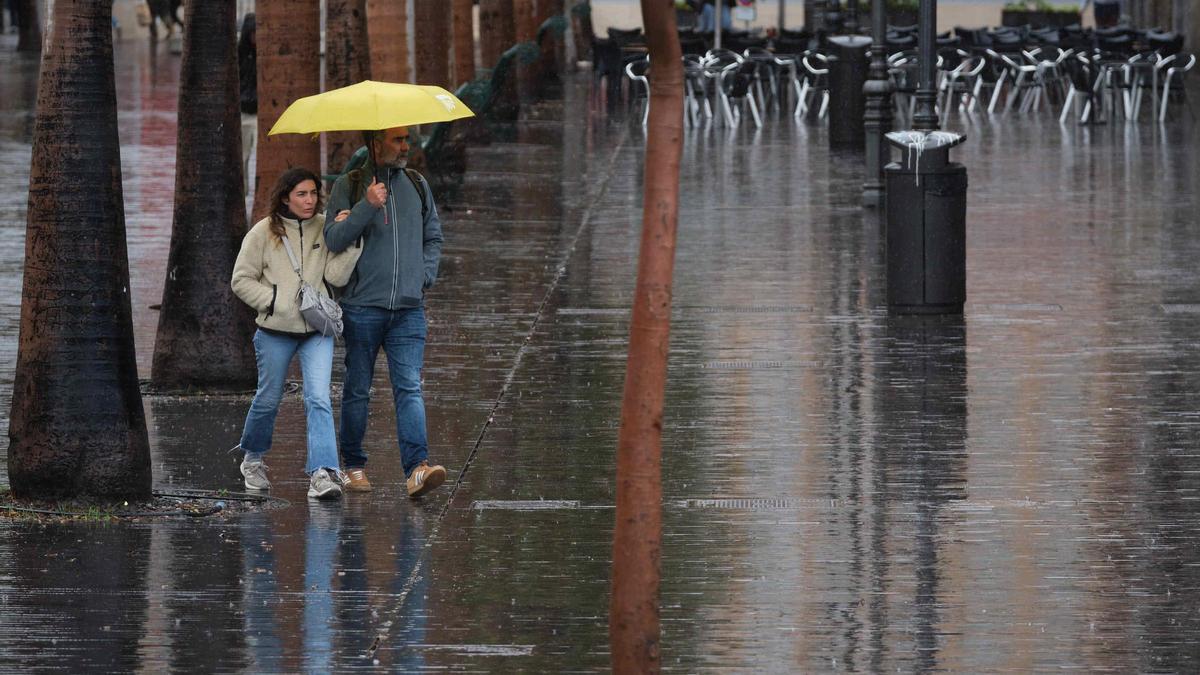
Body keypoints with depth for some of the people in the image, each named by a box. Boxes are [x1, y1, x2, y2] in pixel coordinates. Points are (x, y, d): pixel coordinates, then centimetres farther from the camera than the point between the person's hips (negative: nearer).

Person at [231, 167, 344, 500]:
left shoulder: (324, 228, 2)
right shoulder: (264, 233, -4)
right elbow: (242, 280, 0)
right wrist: (274, 300, -11)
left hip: (317, 330, 1)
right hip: (276, 331, -1)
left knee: (319, 398, -14)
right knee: (268, 400, 13)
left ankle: (323, 473, -20)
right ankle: (252, 459, 37)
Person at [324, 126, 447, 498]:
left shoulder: (416, 185, 13)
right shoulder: (349, 187, 1)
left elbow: (433, 237, 22)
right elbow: (334, 239, -11)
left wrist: (424, 276, 7)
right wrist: (367, 207, -23)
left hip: (408, 309, 2)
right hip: (362, 306, -2)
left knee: (409, 387, -10)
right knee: (357, 390, 5)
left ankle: (416, 468, -20)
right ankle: (353, 466, 17)